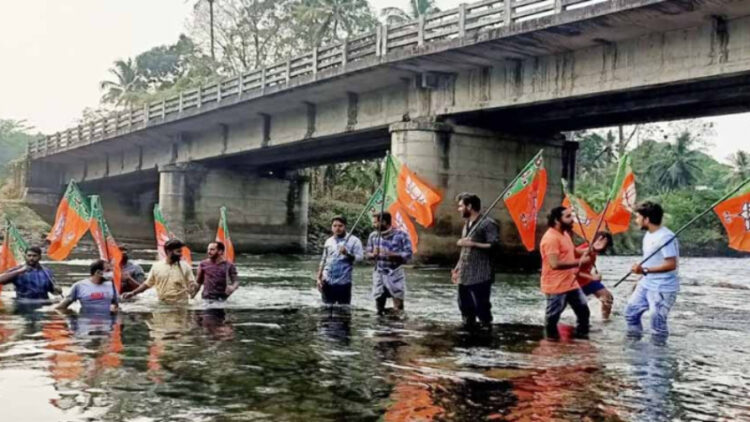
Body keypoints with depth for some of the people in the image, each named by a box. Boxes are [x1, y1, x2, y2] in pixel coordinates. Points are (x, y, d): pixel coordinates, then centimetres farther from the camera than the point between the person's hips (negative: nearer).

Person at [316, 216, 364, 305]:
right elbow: (323, 260, 15)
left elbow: (359, 257, -11)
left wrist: (347, 254, -27)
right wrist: (319, 278, 8)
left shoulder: (354, 241, -3)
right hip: (327, 282, 4)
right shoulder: (329, 241, 12)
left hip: (343, 282, -4)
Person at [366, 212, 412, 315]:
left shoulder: (401, 235, -9)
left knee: (398, 309, -3)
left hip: (395, 274, -4)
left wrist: (391, 254, -24)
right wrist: (373, 255, -15)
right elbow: (368, 254, 10)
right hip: (379, 274, 4)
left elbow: (408, 254, -10)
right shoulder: (373, 236, 3)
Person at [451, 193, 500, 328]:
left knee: (481, 308, -7)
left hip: (480, 276, -9)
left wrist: (473, 244, -20)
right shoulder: (467, 225, 19)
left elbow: (495, 246, -17)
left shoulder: (487, 224, -8)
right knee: (465, 307, 11)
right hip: (464, 276, 9)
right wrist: (458, 267, 20)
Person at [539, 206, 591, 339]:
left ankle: (582, 334, 31)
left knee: (583, 309, 16)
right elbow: (555, 264, -28)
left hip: (571, 283, 10)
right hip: (556, 286, -10)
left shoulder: (565, 234, 11)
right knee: (553, 316, 3)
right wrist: (579, 262, -22)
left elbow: (573, 253, 24)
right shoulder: (551, 238, -22)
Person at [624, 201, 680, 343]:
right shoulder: (648, 235, 10)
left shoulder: (666, 237, -21)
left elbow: (671, 264, -26)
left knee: (657, 320, -7)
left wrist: (645, 270, -28)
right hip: (646, 284, 10)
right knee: (631, 311, 15)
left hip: (663, 288, -10)